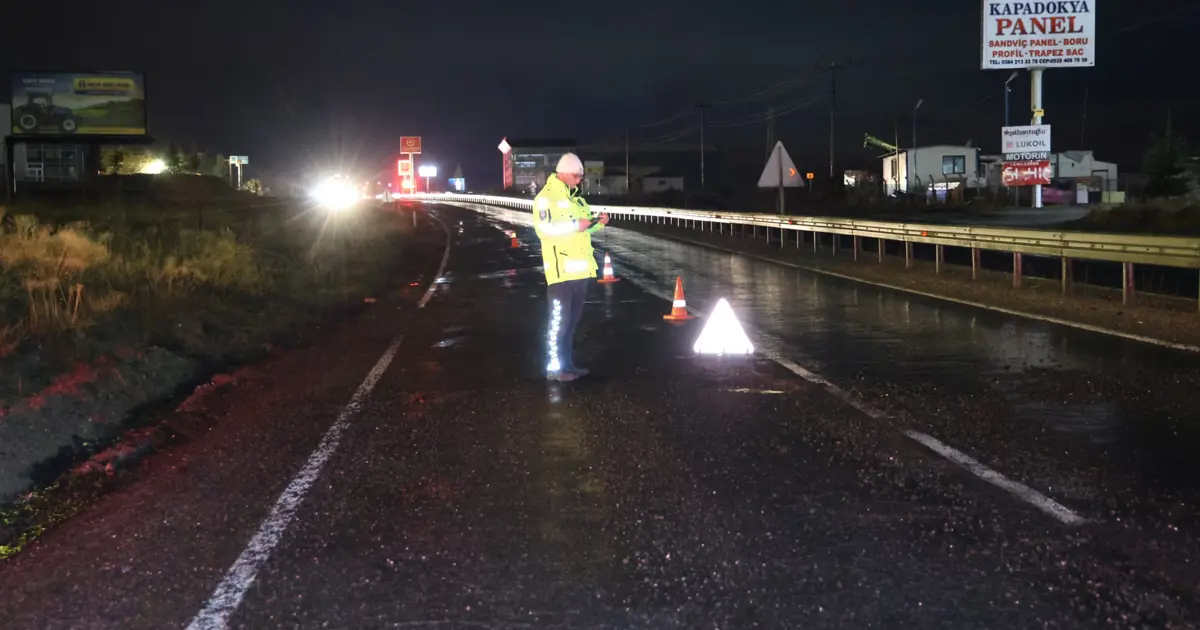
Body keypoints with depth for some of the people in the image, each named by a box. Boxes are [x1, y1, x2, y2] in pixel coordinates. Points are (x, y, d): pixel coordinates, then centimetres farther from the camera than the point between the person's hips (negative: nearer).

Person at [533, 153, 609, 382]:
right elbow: (544, 229, -23)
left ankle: (568, 363, 22)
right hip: (561, 269, -8)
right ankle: (554, 367, 2)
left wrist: (597, 222, 3)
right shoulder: (546, 197, -10)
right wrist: (576, 225, -26)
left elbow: (585, 226, 25)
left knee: (573, 319, 14)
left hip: (579, 268, 9)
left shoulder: (575, 197, 17)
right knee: (559, 320, -5)